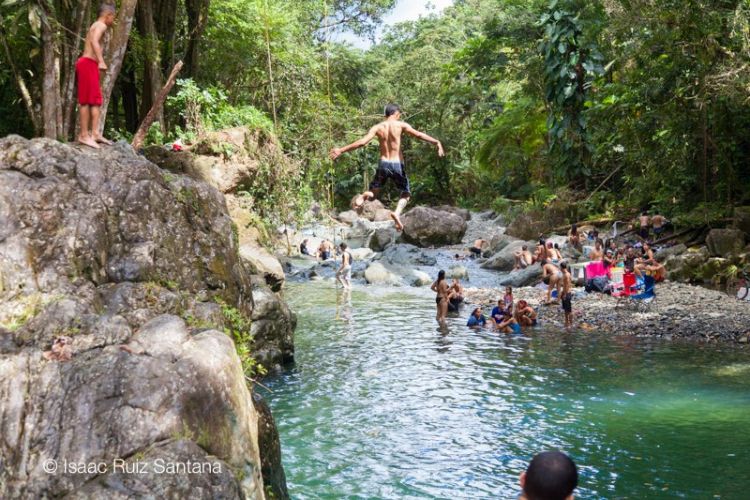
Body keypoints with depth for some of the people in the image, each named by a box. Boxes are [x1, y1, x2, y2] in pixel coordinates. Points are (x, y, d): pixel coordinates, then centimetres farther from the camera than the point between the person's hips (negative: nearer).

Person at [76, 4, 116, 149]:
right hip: (88, 63, -10)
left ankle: (95, 133, 4)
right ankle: (84, 135, -9)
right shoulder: (101, 25, -6)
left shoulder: (95, 26, 24)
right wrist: (101, 61, -33)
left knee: (96, 100, 8)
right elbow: (94, 41, -24)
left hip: (89, 65, 10)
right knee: (86, 100, -9)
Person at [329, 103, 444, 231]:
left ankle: (363, 197, -18)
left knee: (373, 192, 18)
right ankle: (397, 212, -13)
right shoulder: (400, 125, -3)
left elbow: (361, 142, -5)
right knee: (406, 193, 16)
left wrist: (341, 150, -1)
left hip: (383, 164, 2)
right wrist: (437, 142, -8)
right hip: (397, 164, -2)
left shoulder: (378, 127, 2)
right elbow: (419, 135, -11)